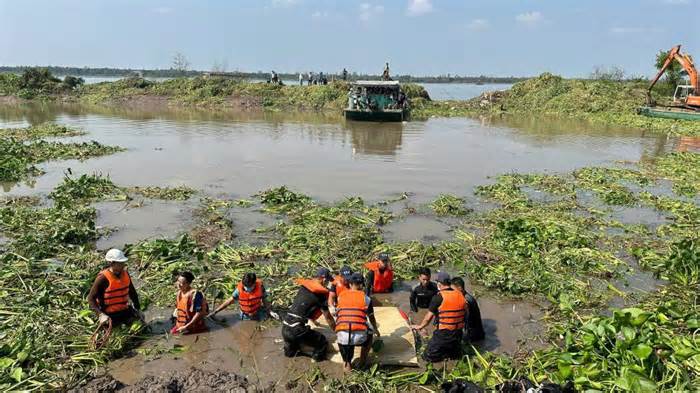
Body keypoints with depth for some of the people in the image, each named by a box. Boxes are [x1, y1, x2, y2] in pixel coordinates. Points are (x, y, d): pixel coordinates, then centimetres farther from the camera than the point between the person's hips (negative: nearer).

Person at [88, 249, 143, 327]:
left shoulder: (125, 274, 1)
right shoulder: (103, 278, -18)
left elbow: (132, 292, 14)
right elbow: (91, 298, -16)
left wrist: (137, 308, 11)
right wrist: (101, 314, -27)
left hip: (124, 311, 6)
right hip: (109, 315, -6)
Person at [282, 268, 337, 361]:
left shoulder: (303, 286, 13)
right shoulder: (321, 293, -6)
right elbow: (328, 317, 2)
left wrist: (313, 320, 48)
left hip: (285, 328, 8)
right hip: (296, 330, -8)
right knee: (323, 343, 3)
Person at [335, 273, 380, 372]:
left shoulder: (340, 296, 14)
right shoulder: (365, 298, 9)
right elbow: (371, 318, 24)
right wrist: (376, 330, 46)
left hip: (342, 336, 1)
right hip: (360, 336, -1)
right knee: (369, 332, 33)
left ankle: (347, 363, 20)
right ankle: (363, 360, 29)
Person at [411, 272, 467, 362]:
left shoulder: (438, 297, -14)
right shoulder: (460, 296, 1)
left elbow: (428, 317, -6)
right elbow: (465, 314, 12)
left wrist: (420, 326, 11)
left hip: (443, 334, -6)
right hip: (458, 334, 6)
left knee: (428, 356, 7)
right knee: (456, 354, 29)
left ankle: (445, 354, -3)